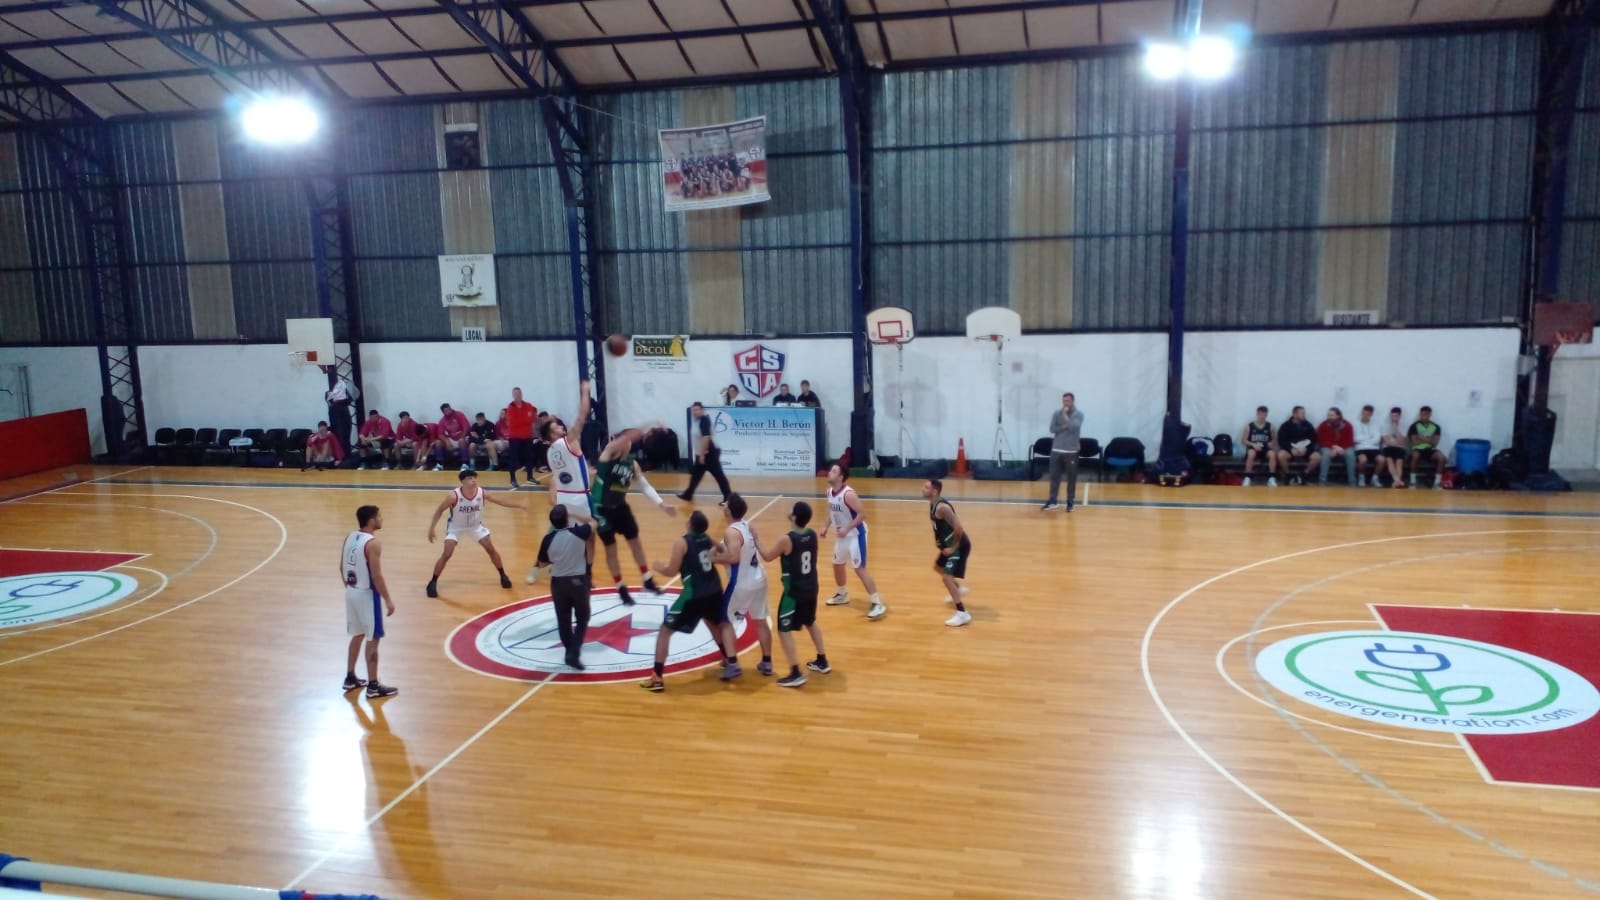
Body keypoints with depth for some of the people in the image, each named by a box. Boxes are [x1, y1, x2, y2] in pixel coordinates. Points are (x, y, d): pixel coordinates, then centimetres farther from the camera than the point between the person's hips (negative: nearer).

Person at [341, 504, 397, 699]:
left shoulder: (350, 537, 5)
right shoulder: (372, 543, -21)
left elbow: (342, 568, 12)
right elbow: (376, 575, -22)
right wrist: (388, 600, -15)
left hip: (352, 592, 9)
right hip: (367, 594, -9)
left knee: (357, 635, 21)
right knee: (372, 640, 0)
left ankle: (350, 678, 29)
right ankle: (373, 686, 5)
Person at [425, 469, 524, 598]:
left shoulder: (482, 493, -22)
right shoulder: (453, 495, -31)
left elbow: (500, 501, -7)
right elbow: (439, 510, -17)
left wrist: (518, 506, -9)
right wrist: (431, 528, -18)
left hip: (475, 525, 3)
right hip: (456, 527, -3)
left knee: (491, 549, 2)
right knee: (446, 554, -14)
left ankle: (503, 576, 22)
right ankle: (433, 582, 3)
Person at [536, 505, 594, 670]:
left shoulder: (548, 539, -11)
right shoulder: (579, 532, -14)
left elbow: (542, 563, 3)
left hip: (558, 582, 1)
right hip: (579, 580, -1)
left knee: (563, 620, 16)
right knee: (582, 618, 12)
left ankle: (570, 651, 25)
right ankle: (574, 653, -3)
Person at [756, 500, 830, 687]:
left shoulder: (786, 540, -22)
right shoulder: (812, 534, -3)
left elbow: (767, 556, -7)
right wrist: (794, 521, 14)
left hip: (794, 592, -7)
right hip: (811, 588, 7)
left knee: (784, 631, 1)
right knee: (811, 623, 28)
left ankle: (796, 674, -2)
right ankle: (822, 662, 38)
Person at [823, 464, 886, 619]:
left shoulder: (848, 493, -25)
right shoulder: (829, 492, 1)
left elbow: (862, 514, -25)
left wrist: (847, 529, -28)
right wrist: (826, 527, 4)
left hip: (855, 533, -9)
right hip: (841, 534, 9)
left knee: (859, 568, -13)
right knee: (837, 564, 20)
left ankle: (877, 603, -10)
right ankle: (842, 594, 42)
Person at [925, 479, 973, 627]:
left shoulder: (941, 507, -26)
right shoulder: (933, 505, 5)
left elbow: (958, 527, -31)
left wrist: (953, 547, -23)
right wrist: (938, 540, 12)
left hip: (959, 546, -11)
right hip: (950, 544, 11)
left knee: (947, 577, -13)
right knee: (938, 567, 29)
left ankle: (962, 614, -7)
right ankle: (959, 589, 48)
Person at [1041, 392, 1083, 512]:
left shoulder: (1078, 414, -3)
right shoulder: (1056, 413, 5)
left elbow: (1074, 427, -19)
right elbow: (1052, 429, -3)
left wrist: (1065, 415, -13)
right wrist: (1064, 426, -14)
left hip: (1071, 451, -2)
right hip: (1056, 450, 2)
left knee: (1071, 478, 4)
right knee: (1054, 476, 2)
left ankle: (1070, 502, 12)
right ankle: (1052, 500, 6)